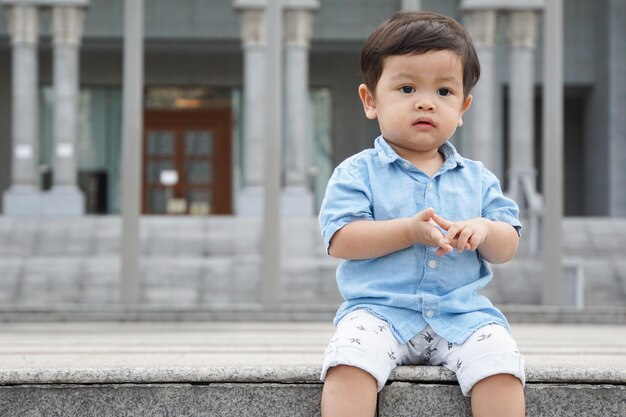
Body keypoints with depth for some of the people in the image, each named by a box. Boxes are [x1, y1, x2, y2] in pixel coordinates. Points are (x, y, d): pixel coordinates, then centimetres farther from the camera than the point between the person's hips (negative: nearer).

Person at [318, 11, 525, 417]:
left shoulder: (477, 179, 15)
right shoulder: (359, 172, 3)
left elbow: (508, 247, 11)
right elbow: (339, 240, -9)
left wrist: (484, 230, -13)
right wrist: (407, 231, -19)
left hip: (462, 314, 3)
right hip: (379, 310, -2)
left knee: (501, 360, -25)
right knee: (350, 360, -32)